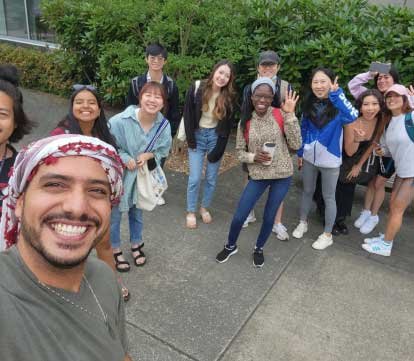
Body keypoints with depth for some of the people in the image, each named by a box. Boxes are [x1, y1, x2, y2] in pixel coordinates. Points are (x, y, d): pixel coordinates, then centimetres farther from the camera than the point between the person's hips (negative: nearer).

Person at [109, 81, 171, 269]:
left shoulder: (164, 125, -18)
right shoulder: (120, 120, -31)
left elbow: (163, 150, -1)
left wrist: (148, 155, -19)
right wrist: (124, 158, -25)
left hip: (142, 175, 4)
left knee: (137, 212, 24)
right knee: (114, 214, 12)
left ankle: (136, 245, 49)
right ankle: (115, 250, 38)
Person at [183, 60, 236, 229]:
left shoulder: (229, 97, -7)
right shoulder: (196, 89, -10)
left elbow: (227, 125, -3)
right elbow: (188, 115, -4)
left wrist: (218, 150, -8)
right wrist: (190, 140, -8)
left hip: (215, 137, 1)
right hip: (197, 136, -1)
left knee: (211, 178, 7)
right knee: (195, 178, -3)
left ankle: (205, 208, 29)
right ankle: (191, 212, 15)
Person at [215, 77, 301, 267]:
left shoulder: (280, 115, -8)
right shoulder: (245, 122, -4)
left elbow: (296, 144, -14)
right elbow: (240, 151, 4)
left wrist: (290, 114, -20)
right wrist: (253, 157, -17)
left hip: (282, 175, -1)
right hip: (258, 176, 1)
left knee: (269, 217, 13)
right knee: (239, 216, 3)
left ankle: (258, 249, 39)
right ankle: (230, 246, 32)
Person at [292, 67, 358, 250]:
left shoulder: (338, 106, -16)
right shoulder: (308, 104, -2)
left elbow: (352, 116, -39)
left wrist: (336, 93, -35)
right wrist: (300, 153, 12)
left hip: (330, 160, -4)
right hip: (309, 158, 4)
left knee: (328, 197, 10)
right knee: (307, 191, 20)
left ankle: (327, 235, 26)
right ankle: (303, 223, 41)